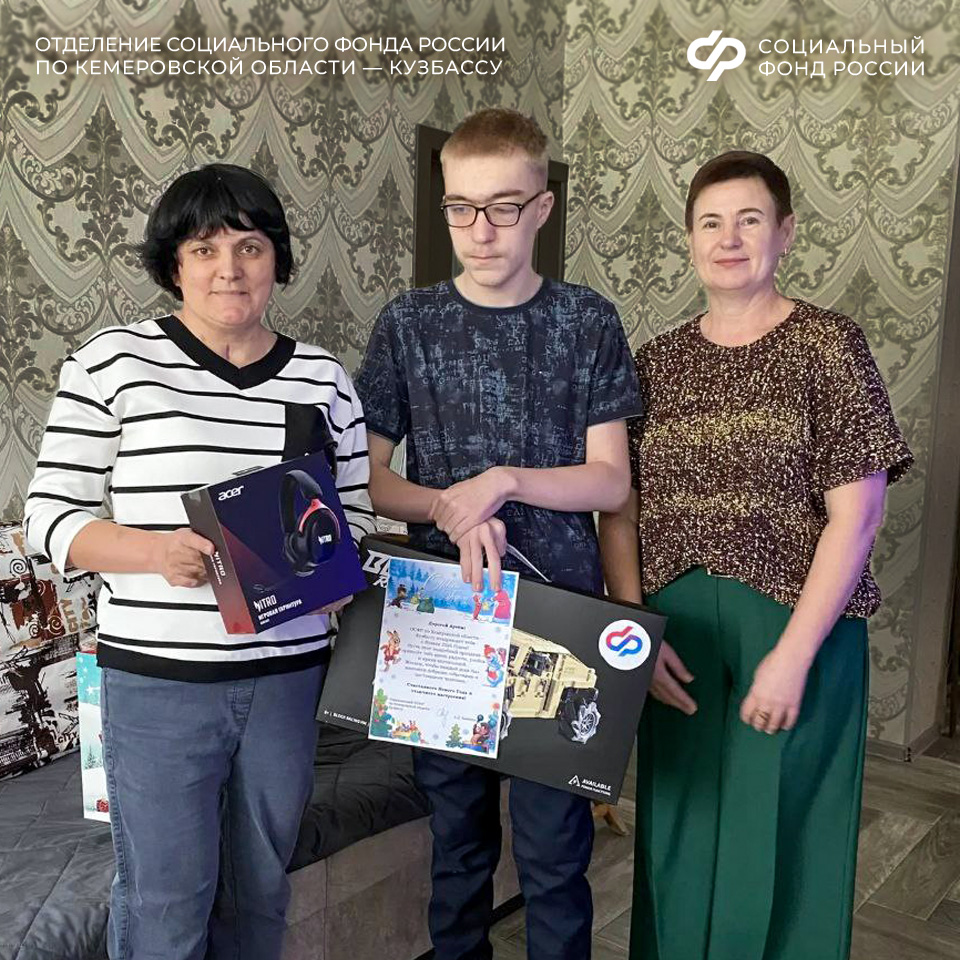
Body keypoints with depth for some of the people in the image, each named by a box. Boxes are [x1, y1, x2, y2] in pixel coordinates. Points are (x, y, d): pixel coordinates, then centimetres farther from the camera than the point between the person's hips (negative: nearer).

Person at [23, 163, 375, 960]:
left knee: (261, 890, 18)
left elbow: (356, 515, 11)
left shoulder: (323, 377, 6)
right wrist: (155, 550, -20)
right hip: (158, 678, -3)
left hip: (289, 675, 3)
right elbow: (51, 513, -3)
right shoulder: (113, 363, -3)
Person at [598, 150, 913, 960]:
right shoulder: (656, 362, 7)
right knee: (678, 839, 14)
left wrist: (793, 655, -14)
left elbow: (856, 515, -9)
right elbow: (620, 514, 5)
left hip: (797, 631, -3)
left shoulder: (829, 344, -4)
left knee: (780, 843, 8)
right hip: (678, 637, 3)